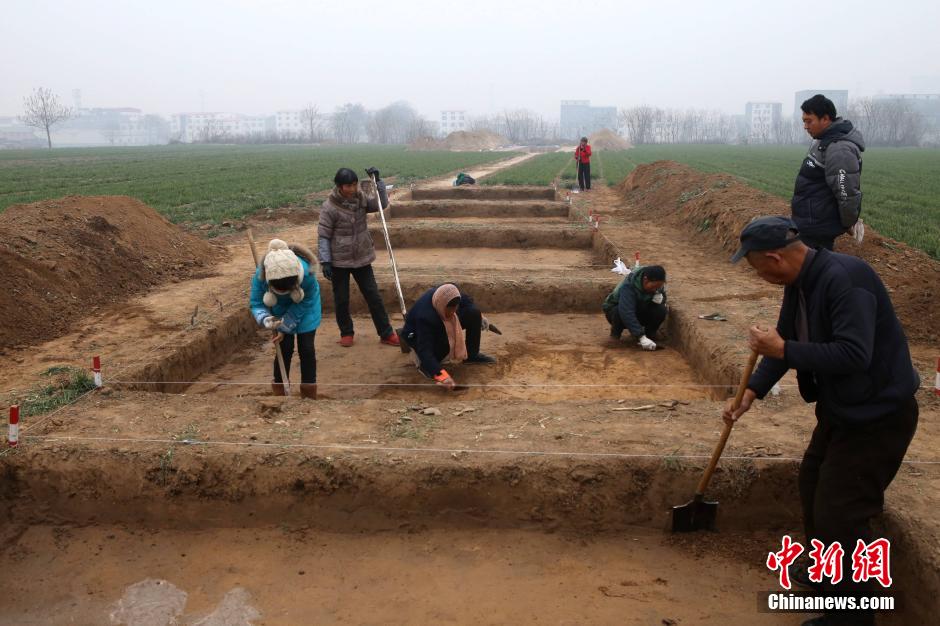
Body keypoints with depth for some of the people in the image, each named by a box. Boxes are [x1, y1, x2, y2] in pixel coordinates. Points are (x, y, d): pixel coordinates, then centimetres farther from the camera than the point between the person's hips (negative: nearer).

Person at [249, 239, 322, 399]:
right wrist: (265, 319, -42)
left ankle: (309, 392, 18)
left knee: (307, 348, 0)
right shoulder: (261, 275, -35)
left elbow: (304, 303, -24)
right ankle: (279, 388, 18)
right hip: (280, 309, 1)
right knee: (285, 348, -4)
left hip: (305, 309, -1)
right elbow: (256, 303, -20)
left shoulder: (307, 273, -41)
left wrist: (285, 327, -25)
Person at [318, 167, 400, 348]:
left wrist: (378, 181, -10)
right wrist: (325, 262, -16)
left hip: (362, 258, 4)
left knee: (374, 296, 6)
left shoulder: (361, 198, -1)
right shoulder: (329, 207, -15)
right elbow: (323, 237, -12)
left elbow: (382, 204, 0)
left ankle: (386, 334, 13)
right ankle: (346, 333, 29)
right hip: (339, 261, -4)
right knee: (341, 300, 9)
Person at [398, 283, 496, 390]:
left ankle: (471, 355, 5)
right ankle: (425, 364, -9)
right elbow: (424, 349, -46)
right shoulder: (425, 316, -43)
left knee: (474, 313, -12)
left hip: (442, 326, 7)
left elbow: (466, 299, 2)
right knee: (445, 342, -39)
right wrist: (441, 375, -54)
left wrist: (479, 316, 2)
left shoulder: (450, 296, -25)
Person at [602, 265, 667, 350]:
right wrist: (641, 337, -53)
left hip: (639, 313, 4)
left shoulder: (657, 284, -16)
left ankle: (650, 335, 0)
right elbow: (627, 313, -45)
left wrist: (660, 298, -25)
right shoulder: (628, 286, -35)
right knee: (618, 313, -40)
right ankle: (615, 333, -8)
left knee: (661, 310, -24)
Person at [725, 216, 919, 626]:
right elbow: (785, 342, 9)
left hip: (878, 414, -10)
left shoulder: (844, 278, -30)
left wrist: (783, 350, -29)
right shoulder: (799, 282, 0)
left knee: (840, 514, -4)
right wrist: (751, 392, 1)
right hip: (840, 408, 10)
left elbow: (854, 355, -36)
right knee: (813, 485, 23)